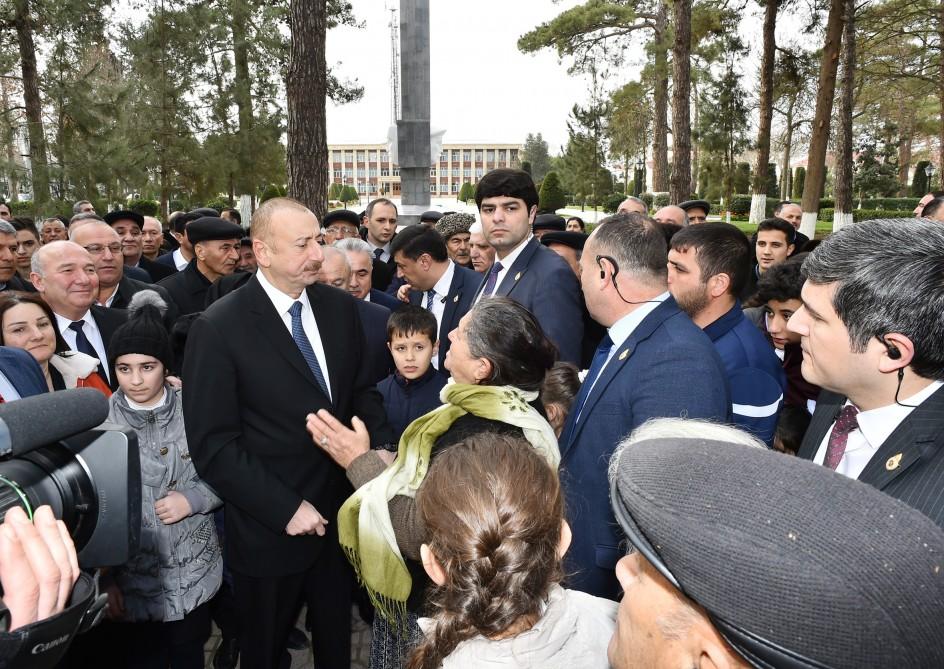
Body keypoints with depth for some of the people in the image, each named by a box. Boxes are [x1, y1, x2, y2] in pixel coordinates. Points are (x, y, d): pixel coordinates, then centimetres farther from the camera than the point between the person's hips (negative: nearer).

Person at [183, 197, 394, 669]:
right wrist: (287, 508, -20)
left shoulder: (340, 307, -2)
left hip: (340, 515, 4)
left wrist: (382, 448, -12)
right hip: (269, 528, -3)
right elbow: (214, 446, -17)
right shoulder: (218, 328, -17)